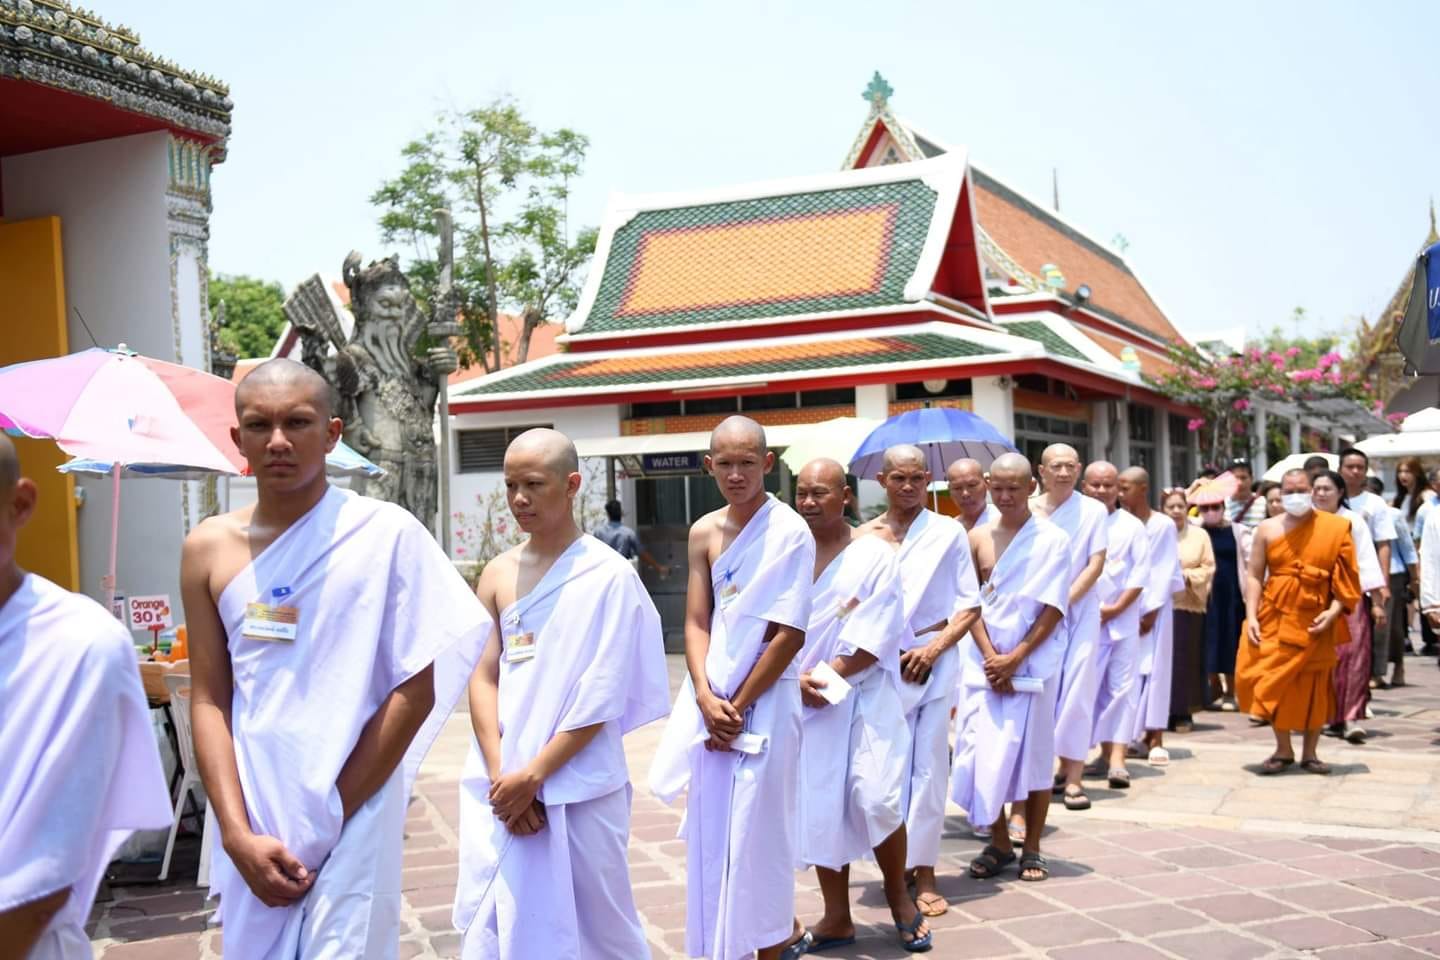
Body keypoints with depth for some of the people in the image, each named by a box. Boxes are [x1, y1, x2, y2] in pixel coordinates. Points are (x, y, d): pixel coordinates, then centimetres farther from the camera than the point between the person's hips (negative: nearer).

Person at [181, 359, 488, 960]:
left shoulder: (387, 534, -7)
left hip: (353, 825, -3)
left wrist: (328, 819, -8)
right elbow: (208, 700, 3)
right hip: (250, 825, 3)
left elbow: (415, 692, -7)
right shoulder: (208, 548, 3)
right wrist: (239, 834, -6)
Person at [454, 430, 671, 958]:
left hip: (578, 791, -4)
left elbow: (600, 698, -11)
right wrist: (501, 776, -8)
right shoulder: (497, 574, 7)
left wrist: (532, 776, -12)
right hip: (501, 789, 4)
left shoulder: (609, 575, -7)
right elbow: (483, 678, 3)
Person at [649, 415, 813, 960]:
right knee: (712, 833, 11)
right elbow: (696, 623, 5)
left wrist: (739, 706, -11)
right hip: (713, 698, 6)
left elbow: (789, 635, -14)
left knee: (755, 832, 0)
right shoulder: (704, 532, 6)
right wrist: (705, 697, -9)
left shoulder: (789, 532, -12)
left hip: (765, 700, -6)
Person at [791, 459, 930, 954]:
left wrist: (825, 677, -14)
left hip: (865, 697, -3)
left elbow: (876, 637, -11)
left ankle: (899, 896, 14)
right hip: (807, 701, 3)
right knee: (821, 807, 4)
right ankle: (837, 918, 17)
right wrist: (797, 681, -14)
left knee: (875, 799, -12)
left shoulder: (874, 555, -5)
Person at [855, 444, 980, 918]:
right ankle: (895, 863, 16)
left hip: (933, 659, -1)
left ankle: (923, 871, 7)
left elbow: (969, 605, 2)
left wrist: (934, 647, -10)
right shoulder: (864, 536, 6)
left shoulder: (948, 533, 4)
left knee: (928, 766, 0)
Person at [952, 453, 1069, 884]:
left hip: (1034, 659, -3)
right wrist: (990, 656, -8)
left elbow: (1052, 610, -7)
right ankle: (999, 843, 15)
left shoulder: (1052, 540, -4)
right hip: (985, 660, 3)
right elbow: (971, 603, 4)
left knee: (1032, 752, 3)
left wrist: (1015, 659, -12)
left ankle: (1032, 847, 14)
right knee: (984, 752, 1)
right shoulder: (978, 537, 5)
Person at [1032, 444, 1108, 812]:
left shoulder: (1092, 510, 0)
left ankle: (1073, 779, -3)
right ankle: (1063, 765, 16)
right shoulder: (1028, 511, 3)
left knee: (1077, 689, -6)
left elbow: (1096, 563, -4)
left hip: (1080, 609, -2)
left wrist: (1065, 601, -12)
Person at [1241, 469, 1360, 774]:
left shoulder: (1334, 528, 1)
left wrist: (1334, 611, -12)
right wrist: (1251, 616, -7)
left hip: (1314, 621, -1)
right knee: (1274, 682, -1)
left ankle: (1309, 753, 17)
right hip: (1275, 618, 1)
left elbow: (1345, 575, 0)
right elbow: (1254, 575, 3)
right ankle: (1283, 750, 12)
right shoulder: (1268, 529, 4)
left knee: (1314, 687, 5)